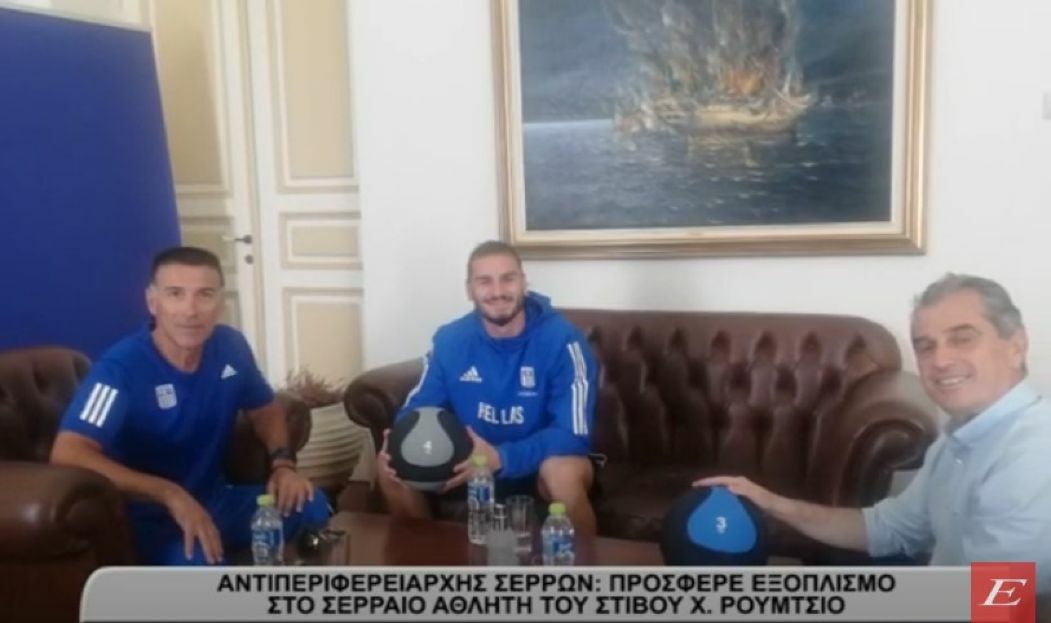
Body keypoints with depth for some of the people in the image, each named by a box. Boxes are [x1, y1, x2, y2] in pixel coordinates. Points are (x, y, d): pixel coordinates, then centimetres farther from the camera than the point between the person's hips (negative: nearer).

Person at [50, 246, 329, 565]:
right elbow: (67, 455, -33)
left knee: (310, 504, -13)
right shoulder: (122, 366, -22)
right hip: (150, 517, -6)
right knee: (201, 560, -36)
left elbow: (267, 410, 13)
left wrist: (282, 463, -8)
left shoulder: (230, 347, -4)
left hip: (214, 500, 6)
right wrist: (171, 495, -37)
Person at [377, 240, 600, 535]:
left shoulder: (562, 340, -21)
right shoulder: (449, 340, -7)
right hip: (473, 462, 4)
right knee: (391, 466, -12)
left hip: (541, 461, -4)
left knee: (563, 472, -36)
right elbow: (418, 408, 0)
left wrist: (501, 457, -38)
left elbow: (574, 434, -26)